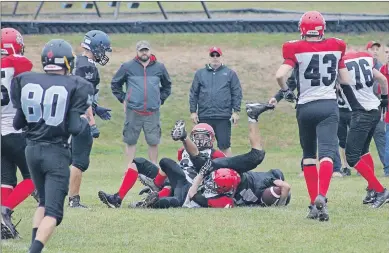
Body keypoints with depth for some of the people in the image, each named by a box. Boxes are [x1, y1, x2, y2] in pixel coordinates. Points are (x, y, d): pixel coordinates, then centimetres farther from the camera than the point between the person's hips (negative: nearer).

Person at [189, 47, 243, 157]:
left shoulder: (230, 74, 7)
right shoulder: (200, 74, 11)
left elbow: (237, 94, 5)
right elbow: (193, 94, 10)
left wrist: (236, 111, -2)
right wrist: (193, 111, 3)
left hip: (223, 117, -2)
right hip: (204, 117, 2)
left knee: (224, 145, -2)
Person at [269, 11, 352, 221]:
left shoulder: (297, 49, -5)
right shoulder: (335, 47, 3)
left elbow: (280, 75, -17)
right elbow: (345, 80, 11)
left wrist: (285, 91, 2)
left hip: (306, 107, 0)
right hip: (329, 105, 0)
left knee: (309, 155, 16)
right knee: (327, 152, -11)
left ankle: (314, 203, 13)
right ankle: (321, 197, -33)